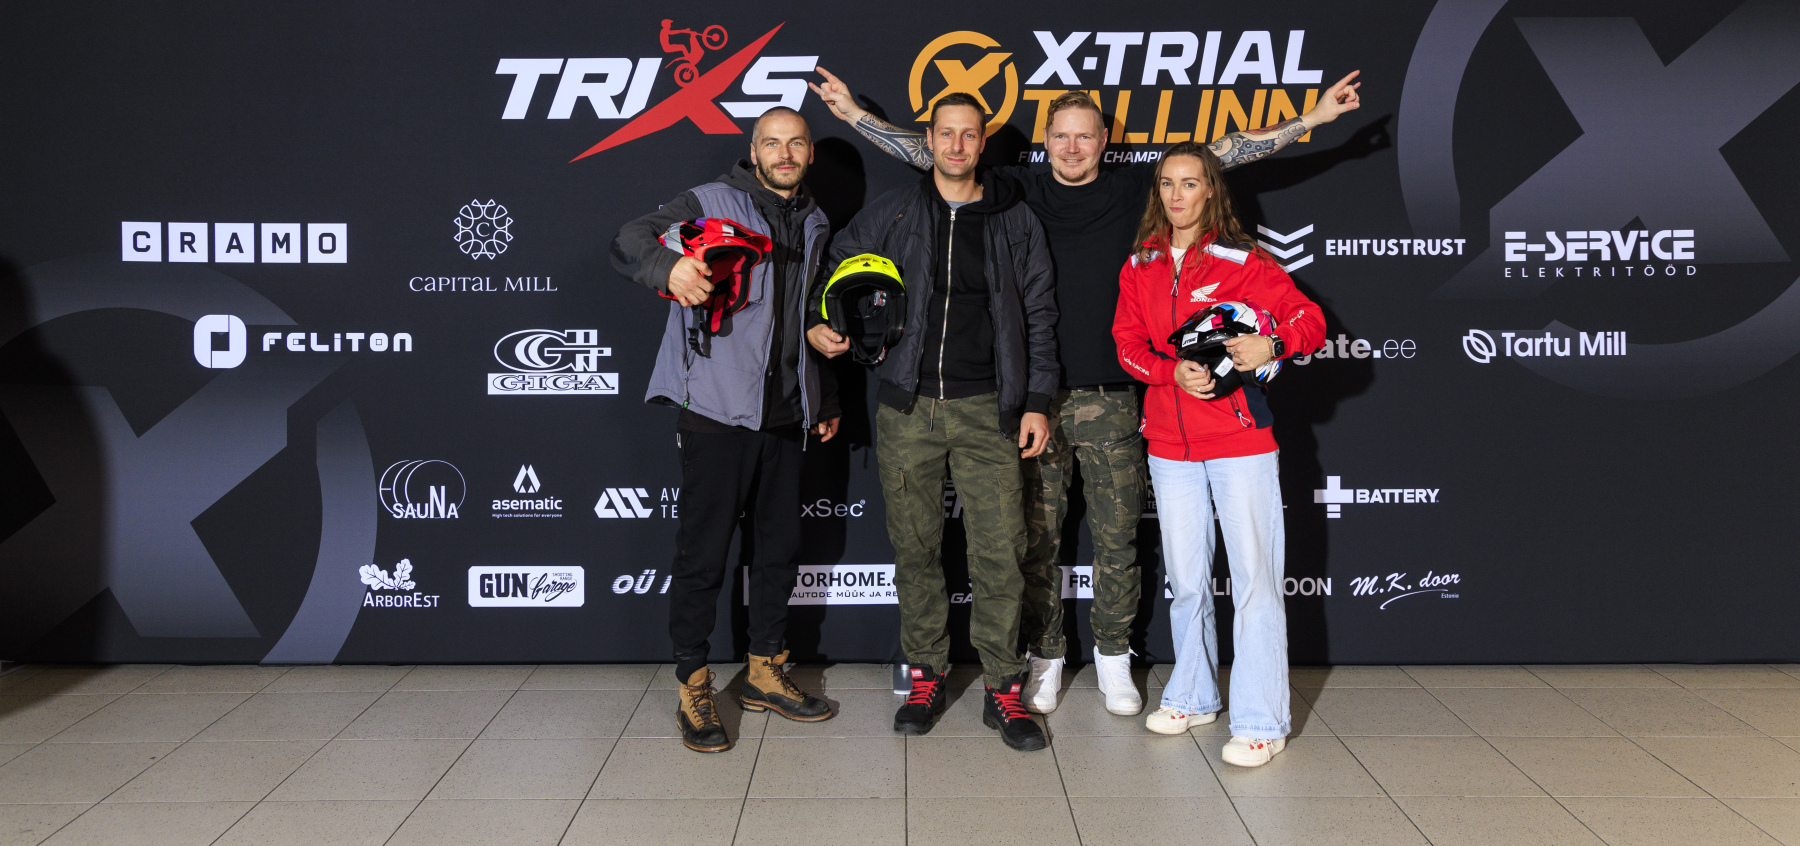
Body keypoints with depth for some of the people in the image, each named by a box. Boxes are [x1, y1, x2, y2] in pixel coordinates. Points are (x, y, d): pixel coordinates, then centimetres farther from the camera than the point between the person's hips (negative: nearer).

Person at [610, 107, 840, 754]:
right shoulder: (711, 202, -1)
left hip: (787, 413, 7)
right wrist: (669, 265, -34)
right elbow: (629, 240, -12)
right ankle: (695, 686, 9)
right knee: (703, 551, -3)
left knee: (781, 546, 12)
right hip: (717, 410, -6)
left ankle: (765, 672, 27)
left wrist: (826, 398, 25)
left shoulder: (815, 226, 18)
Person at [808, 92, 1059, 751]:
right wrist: (816, 324, -2)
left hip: (986, 409, -1)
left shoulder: (1016, 221, 7)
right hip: (908, 408, 1)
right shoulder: (892, 213, 8)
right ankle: (925, 677, 20)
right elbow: (835, 271, 17)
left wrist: (1037, 401, 1)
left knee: (1000, 552, -4)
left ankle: (1004, 689, 8)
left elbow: (1039, 315, 7)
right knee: (916, 549, 7)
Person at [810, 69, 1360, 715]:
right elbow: (929, 153, 9)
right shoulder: (1017, 191, 7)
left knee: (1117, 538, 6)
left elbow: (1223, 153, 8)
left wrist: (1314, 117, 7)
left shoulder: (1134, 190, 7)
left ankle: (1113, 656, 22)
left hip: (1109, 398, 0)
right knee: (1037, 539, 7)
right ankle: (1045, 657, 21)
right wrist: (852, 113, 9)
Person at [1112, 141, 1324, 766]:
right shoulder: (1139, 268, 10)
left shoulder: (1242, 262, -2)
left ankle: (1260, 722, 4)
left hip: (1239, 438, -4)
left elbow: (1309, 319, -4)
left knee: (1254, 577, -4)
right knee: (1185, 578, 12)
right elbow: (1128, 344, 5)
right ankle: (1193, 696, 29)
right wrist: (1175, 372, -14)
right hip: (1170, 442, 4)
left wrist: (1271, 344, -25)